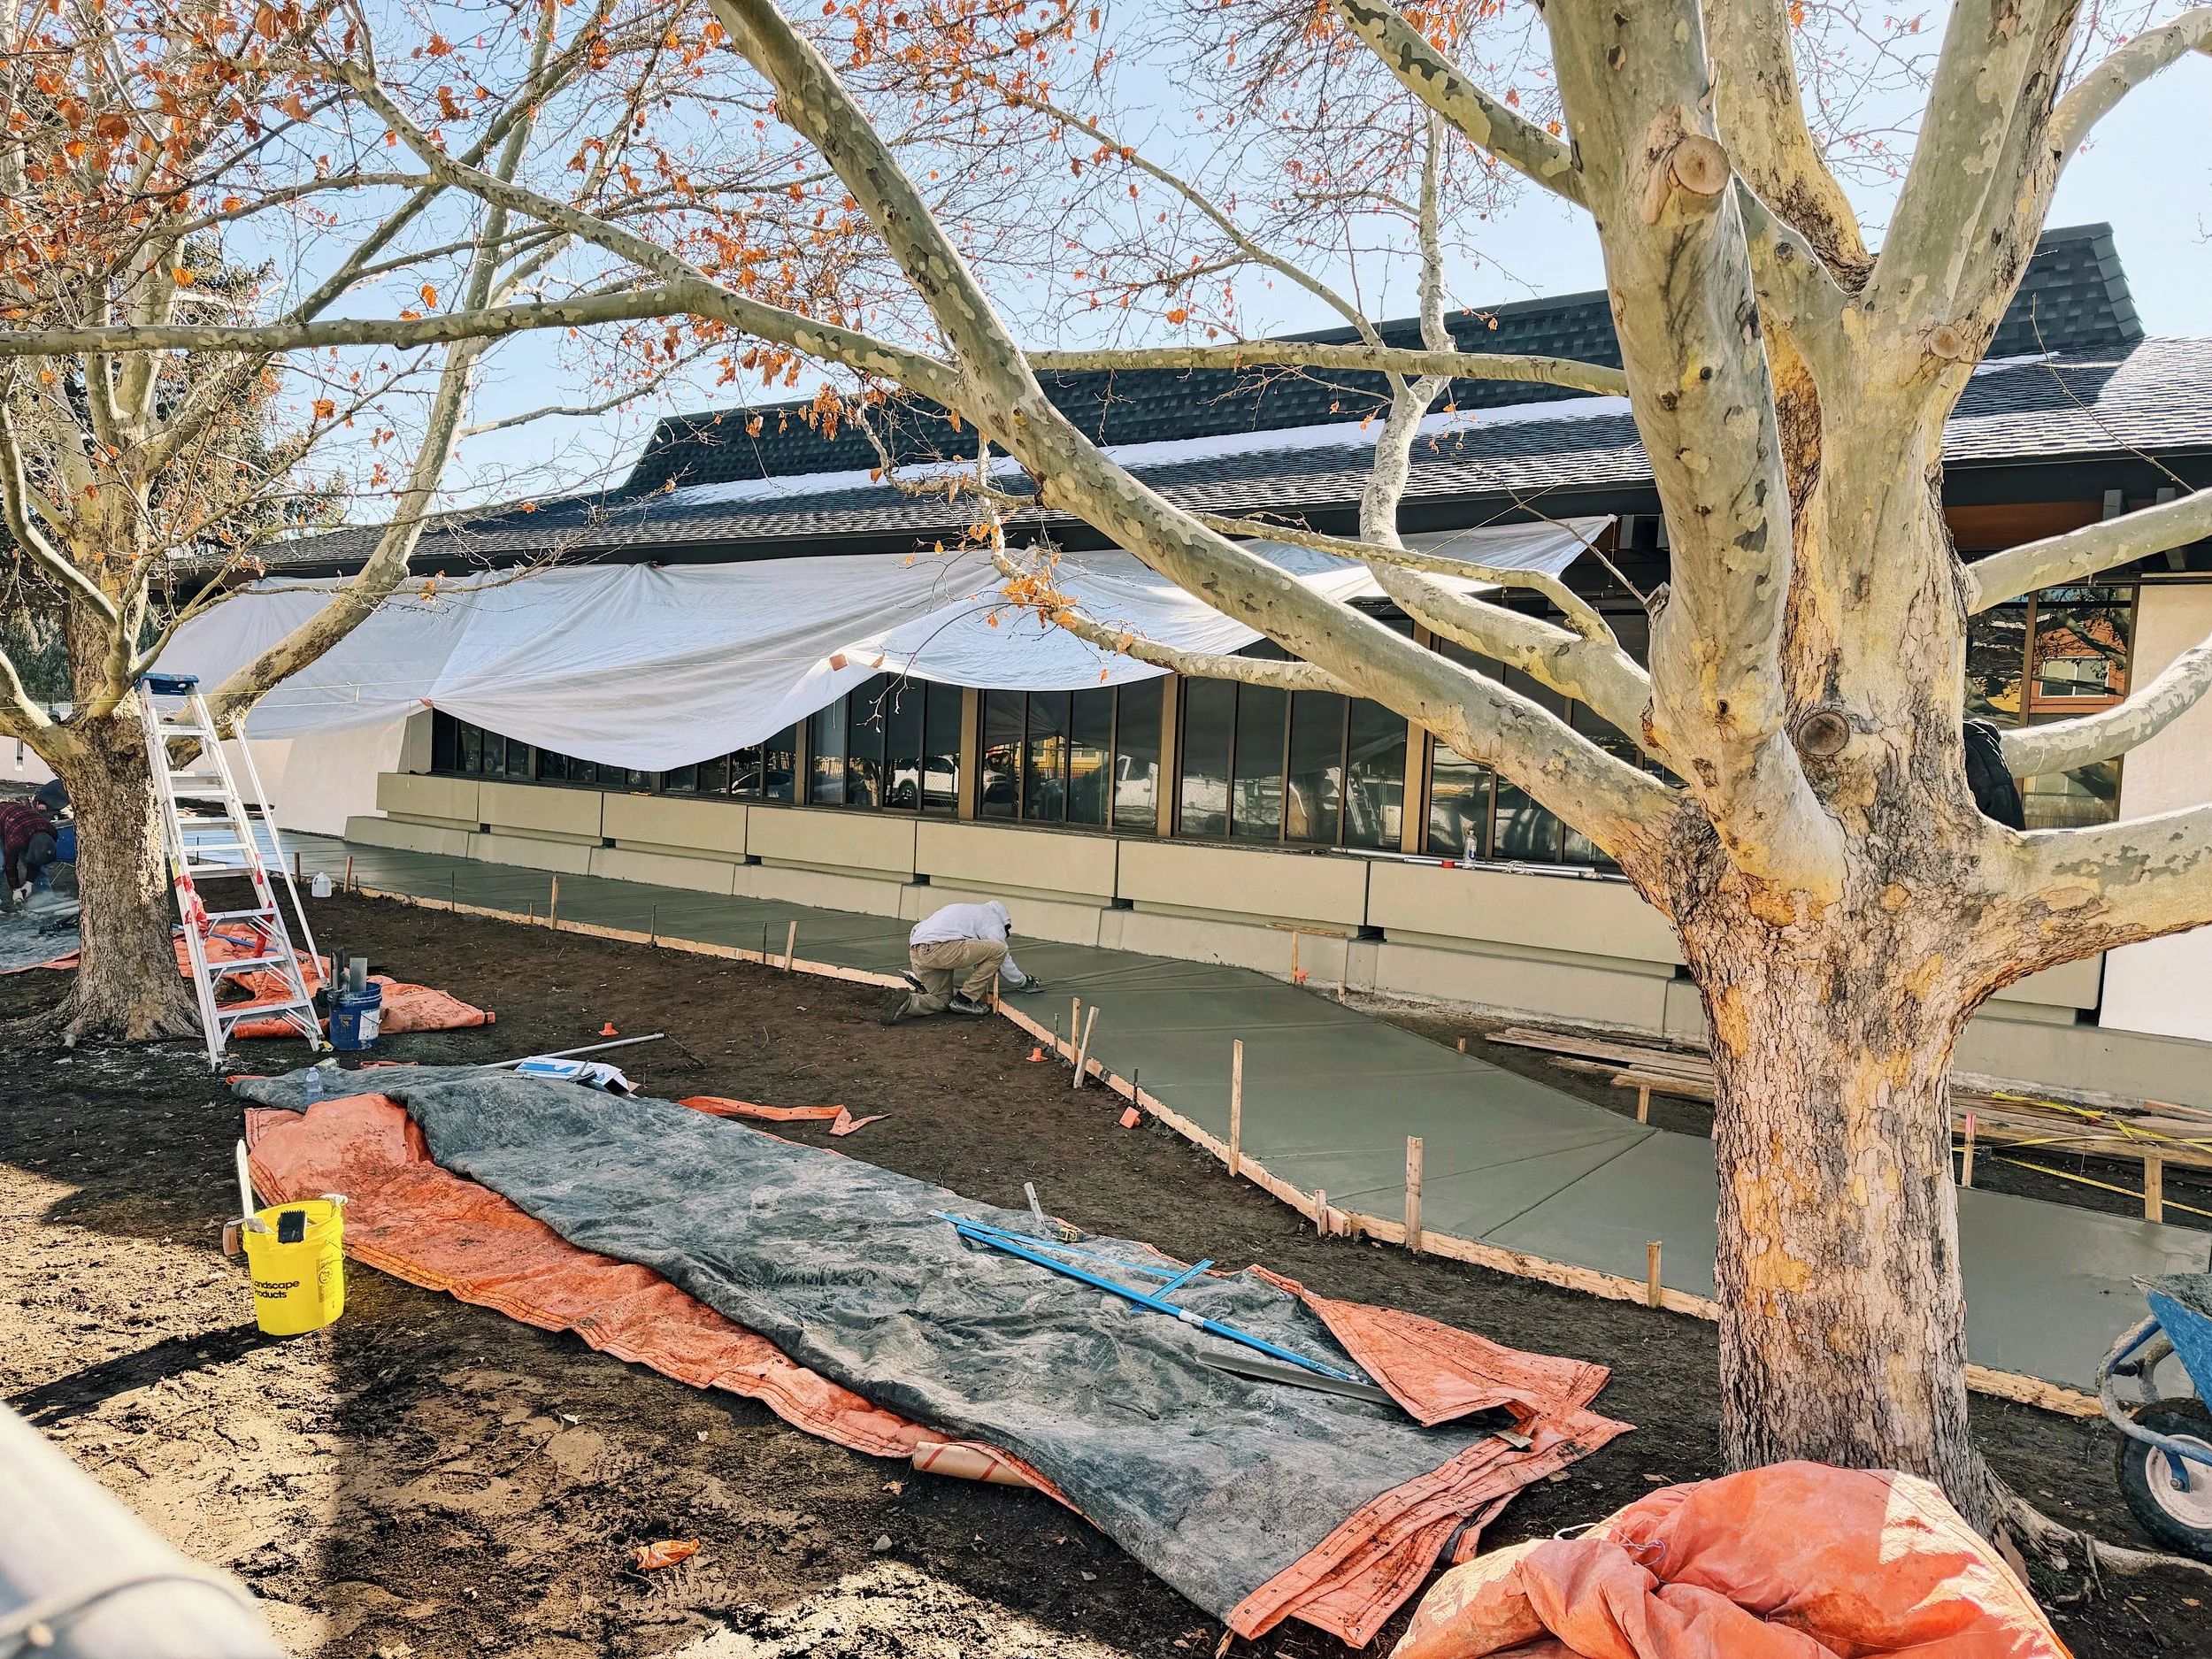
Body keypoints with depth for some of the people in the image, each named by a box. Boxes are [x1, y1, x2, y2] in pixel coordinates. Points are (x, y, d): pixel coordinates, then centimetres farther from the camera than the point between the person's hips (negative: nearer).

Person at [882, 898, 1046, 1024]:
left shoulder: (973, 912, 34)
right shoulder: (993, 920, 8)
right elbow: (1005, 962, 7)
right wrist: (1024, 982, 21)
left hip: (916, 952, 9)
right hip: (937, 948, -9)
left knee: (943, 1001, 21)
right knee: (998, 950, -5)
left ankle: (906, 1001, -6)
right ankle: (965, 999, 0)